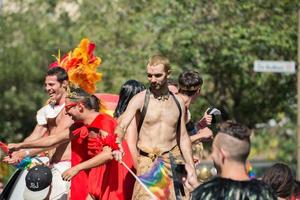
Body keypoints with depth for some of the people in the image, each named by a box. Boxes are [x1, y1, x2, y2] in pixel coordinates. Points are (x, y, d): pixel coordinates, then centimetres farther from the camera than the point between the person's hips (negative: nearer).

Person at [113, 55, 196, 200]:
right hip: (148, 161, -3)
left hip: (173, 160, 3)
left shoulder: (178, 102, 12)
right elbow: (122, 126, -11)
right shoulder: (140, 99, 0)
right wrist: (117, 145, -32)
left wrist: (190, 165, 11)